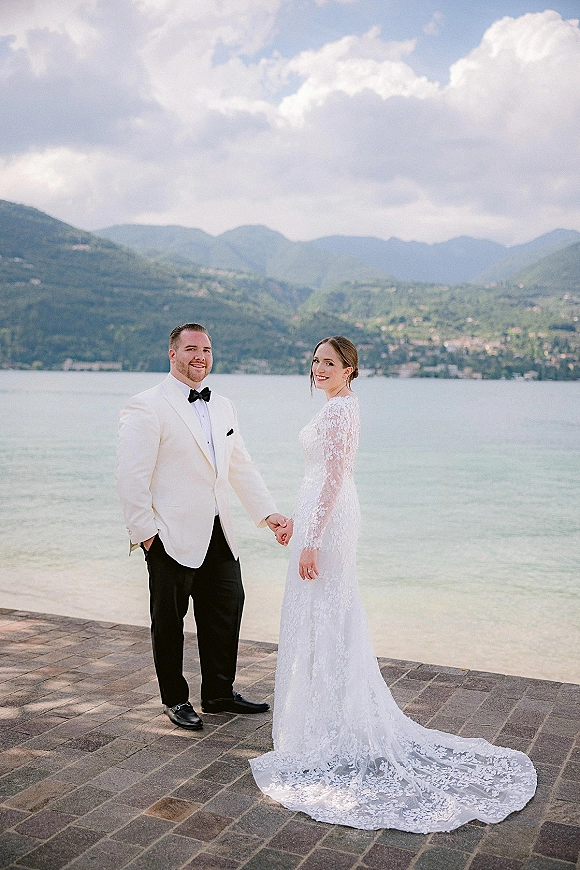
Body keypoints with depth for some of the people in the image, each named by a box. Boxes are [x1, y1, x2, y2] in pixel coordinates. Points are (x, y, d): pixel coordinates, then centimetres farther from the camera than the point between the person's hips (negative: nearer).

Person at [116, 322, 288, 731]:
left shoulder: (223, 407, 12)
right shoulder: (147, 407, -11)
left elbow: (242, 467, 15)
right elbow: (132, 478, -14)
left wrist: (268, 512, 6)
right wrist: (145, 533, -16)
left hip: (217, 535, 7)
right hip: (172, 537, -7)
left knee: (228, 606, 13)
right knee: (169, 620, 7)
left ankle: (219, 693, 30)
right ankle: (175, 699, 26)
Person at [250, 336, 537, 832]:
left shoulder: (339, 409, -16)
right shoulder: (341, 406, 15)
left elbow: (333, 479, -22)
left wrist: (311, 540, -23)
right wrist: (296, 521, 25)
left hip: (328, 521, -10)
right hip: (326, 517, 10)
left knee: (321, 617, -3)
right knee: (329, 617, 16)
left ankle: (328, 730, 8)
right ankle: (328, 718, 28)